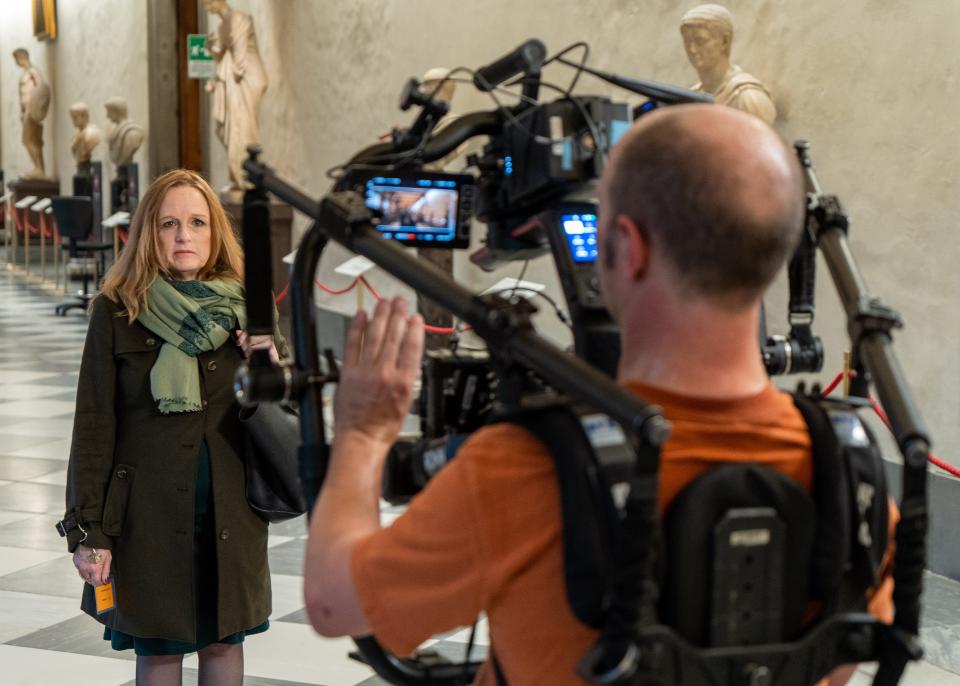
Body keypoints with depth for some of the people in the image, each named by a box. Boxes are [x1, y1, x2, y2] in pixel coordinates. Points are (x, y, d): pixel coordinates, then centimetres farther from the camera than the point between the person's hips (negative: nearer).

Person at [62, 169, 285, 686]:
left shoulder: (244, 309, 3)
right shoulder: (116, 313, -5)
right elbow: (93, 425, -6)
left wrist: (274, 367, -11)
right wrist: (88, 528, -10)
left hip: (231, 511, 3)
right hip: (149, 510, -2)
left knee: (224, 639, 13)